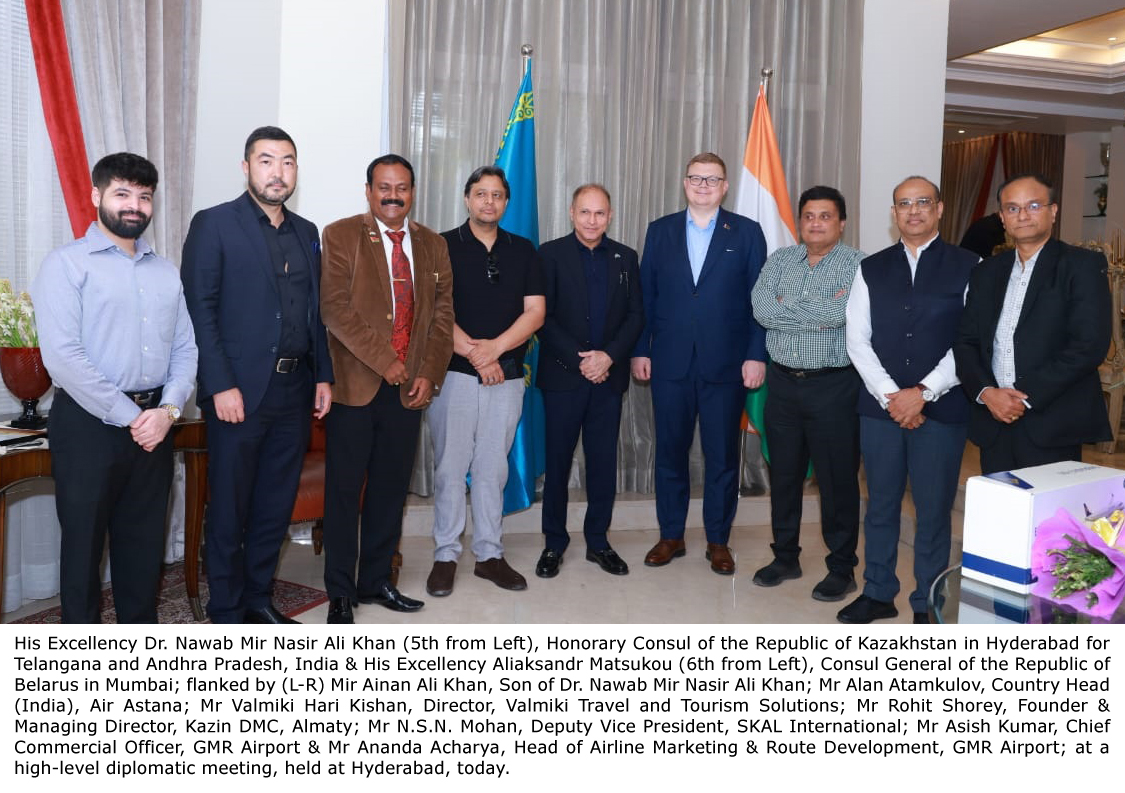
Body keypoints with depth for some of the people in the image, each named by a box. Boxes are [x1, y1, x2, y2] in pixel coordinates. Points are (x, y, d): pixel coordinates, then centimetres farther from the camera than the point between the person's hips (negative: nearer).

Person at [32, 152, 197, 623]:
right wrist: (129, 417, -15)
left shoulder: (166, 271, 13)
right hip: (88, 422, -4)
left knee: (144, 540, 13)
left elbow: (185, 348, 9)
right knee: (83, 541, 7)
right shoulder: (67, 263, -5)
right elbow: (62, 355, -14)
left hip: (154, 423, 5)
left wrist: (168, 409, -8)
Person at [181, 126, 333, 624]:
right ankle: (227, 614, 19)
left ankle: (257, 599, 28)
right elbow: (199, 309, -9)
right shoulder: (214, 225, -3)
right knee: (229, 511, 6)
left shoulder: (306, 233, 14)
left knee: (276, 507, 13)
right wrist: (221, 386, -16)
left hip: (294, 392, 6)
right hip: (239, 393, -5)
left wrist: (323, 376, 9)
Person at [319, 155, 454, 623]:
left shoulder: (432, 245, 12)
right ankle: (340, 592, 16)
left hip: (409, 388, 4)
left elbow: (442, 313, 10)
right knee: (344, 491, 4)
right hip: (355, 386, -4)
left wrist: (429, 374, -2)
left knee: (391, 489, 11)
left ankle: (376, 581, 25)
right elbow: (335, 307, -12)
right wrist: (385, 361, -15)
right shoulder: (341, 236, -2)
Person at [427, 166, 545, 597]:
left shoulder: (524, 251, 10)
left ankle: (489, 554, 18)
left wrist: (495, 347, -12)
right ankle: (445, 556, 12)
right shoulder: (443, 246, 2)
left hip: (507, 377, 2)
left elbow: (535, 311, 2)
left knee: (493, 468, 9)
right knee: (450, 466, 2)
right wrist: (473, 353, -14)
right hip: (454, 373, -2)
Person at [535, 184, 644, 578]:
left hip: (608, 378, 3)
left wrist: (609, 356, -10)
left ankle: (598, 541, 21)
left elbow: (635, 315, 5)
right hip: (563, 376, -2)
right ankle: (554, 543, 17)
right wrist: (580, 360, -13)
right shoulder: (551, 254, -1)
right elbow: (543, 317, -6)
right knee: (558, 461, 5)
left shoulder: (625, 257, 9)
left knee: (604, 461, 7)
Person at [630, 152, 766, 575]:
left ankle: (718, 540, 21)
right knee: (669, 453, 9)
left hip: (725, 364, -1)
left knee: (722, 457, 7)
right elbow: (645, 295, 7)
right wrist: (640, 350, 2)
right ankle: (671, 536, 23)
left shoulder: (747, 232, 3)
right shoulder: (660, 230, 8)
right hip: (670, 362, 2)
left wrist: (756, 355, -6)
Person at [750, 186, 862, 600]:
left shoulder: (858, 265, -5)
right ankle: (785, 557, 27)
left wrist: (787, 306, -10)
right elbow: (761, 309, -8)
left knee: (837, 478, 3)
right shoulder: (779, 260, 8)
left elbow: (841, 314, -21)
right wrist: (820, 311, -12)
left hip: (833, 385, -4)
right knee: (783, 473, 13)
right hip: (782, 381, 4)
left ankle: (842, 567, 17)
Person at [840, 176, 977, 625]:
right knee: (881, 504, 12)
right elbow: (857, 340, 3)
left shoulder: (968, 267, 1)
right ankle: (878, 594, 26)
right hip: (880, 407, 2)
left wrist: (923, 393, -12)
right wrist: (890, 396, -8)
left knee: (934, 510, 4)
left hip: (941, 409, -2)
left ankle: (928, 605, 19)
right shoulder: (871, 270, 8)